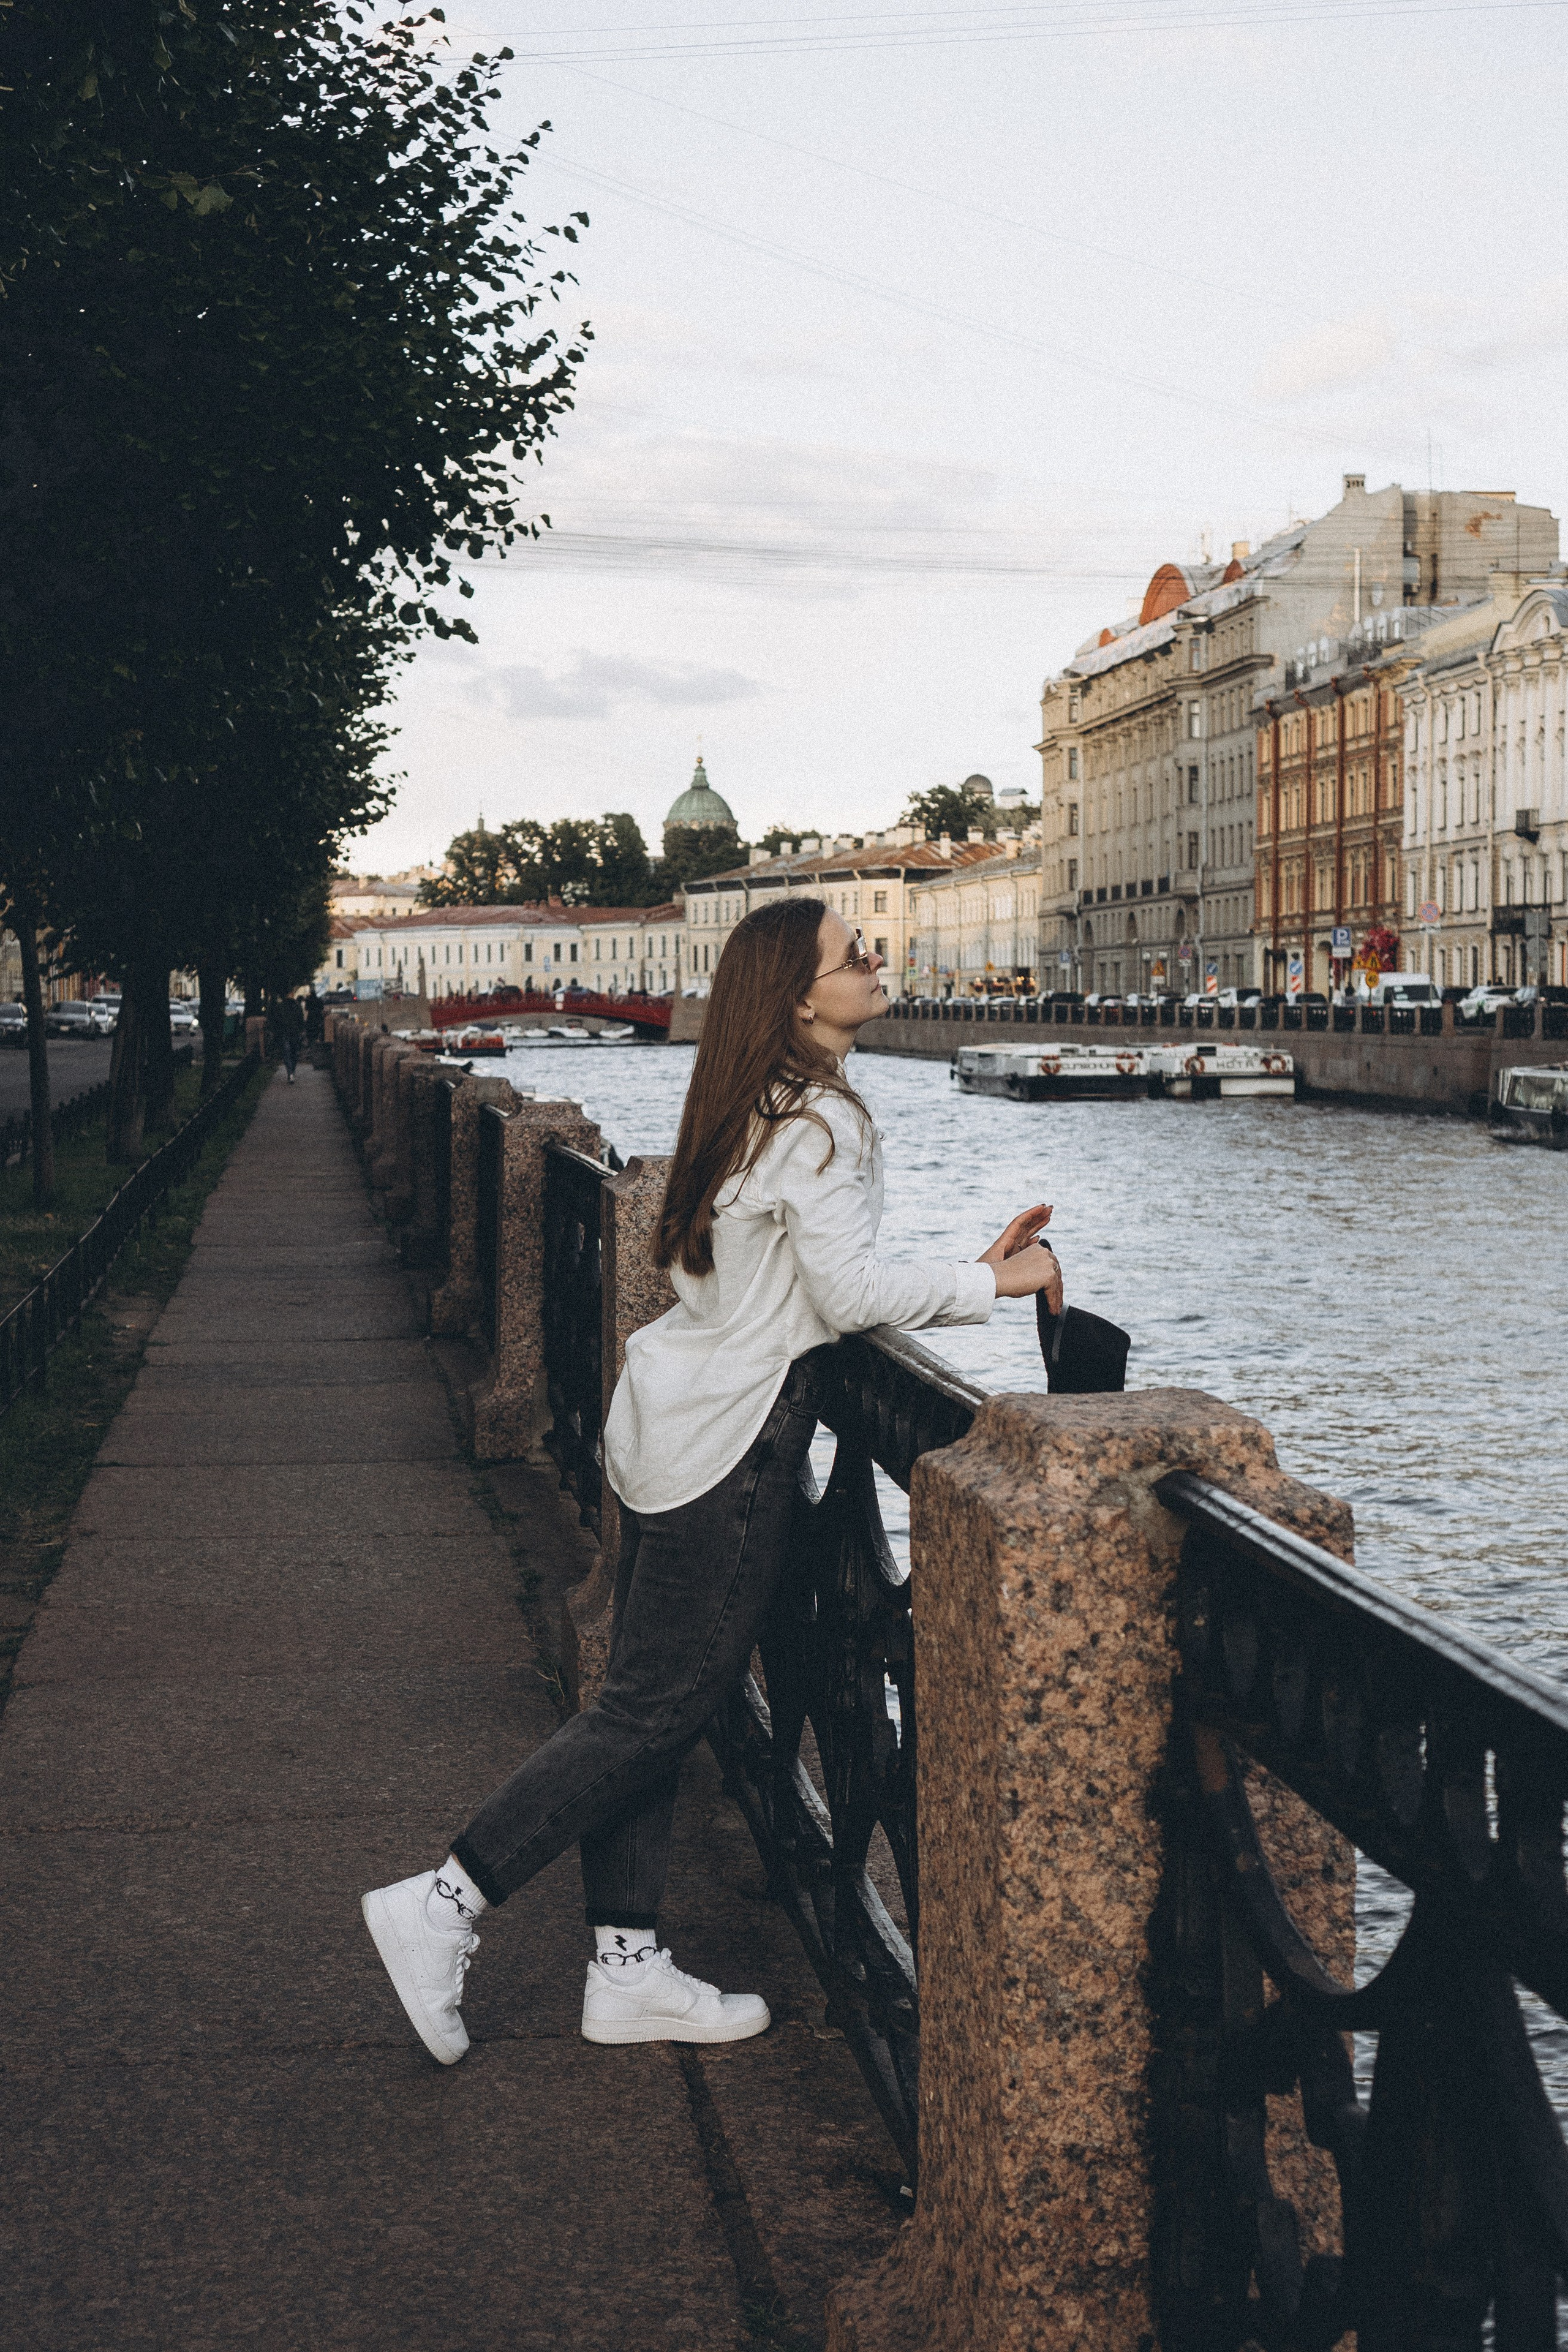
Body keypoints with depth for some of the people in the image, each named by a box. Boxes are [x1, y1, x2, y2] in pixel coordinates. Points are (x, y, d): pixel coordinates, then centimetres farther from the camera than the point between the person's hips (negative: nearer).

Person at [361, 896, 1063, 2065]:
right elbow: (848, 1288, -19)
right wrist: (991, 1280, -7)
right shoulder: (820, 1121, -16)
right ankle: (443, 1905, 3)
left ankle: (629, 1968, 21)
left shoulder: (757, 1109, 13)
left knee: (651, 1701, 12)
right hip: (732, 1441, -10)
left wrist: (968, 1271, 11)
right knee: (659, 1708, -1)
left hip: (673, 1420, 10)